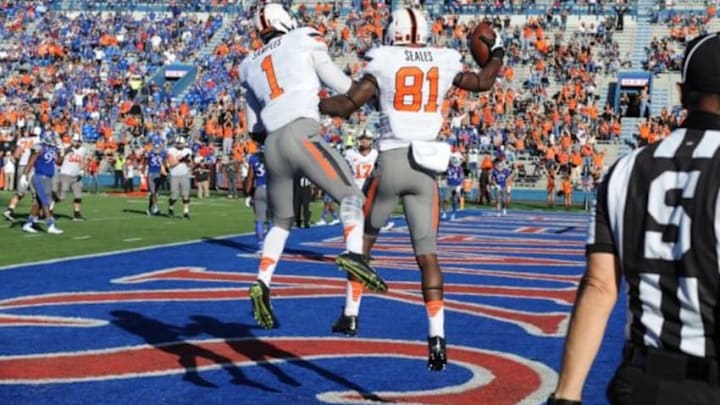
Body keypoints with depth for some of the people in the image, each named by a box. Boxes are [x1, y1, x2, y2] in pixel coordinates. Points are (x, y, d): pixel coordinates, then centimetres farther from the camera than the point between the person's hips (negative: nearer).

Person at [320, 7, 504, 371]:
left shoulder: (383, 62, -1)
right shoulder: (444, 62, 9)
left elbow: (348, 104, -4)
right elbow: (482, 83, 26)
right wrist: (497, 53, 43)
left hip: (391, 161, -2)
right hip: (426, 165, 2)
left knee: (364, 239, 19)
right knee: (427, 253, 1)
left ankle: (350, 315, 28)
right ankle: (437, 337, -9)